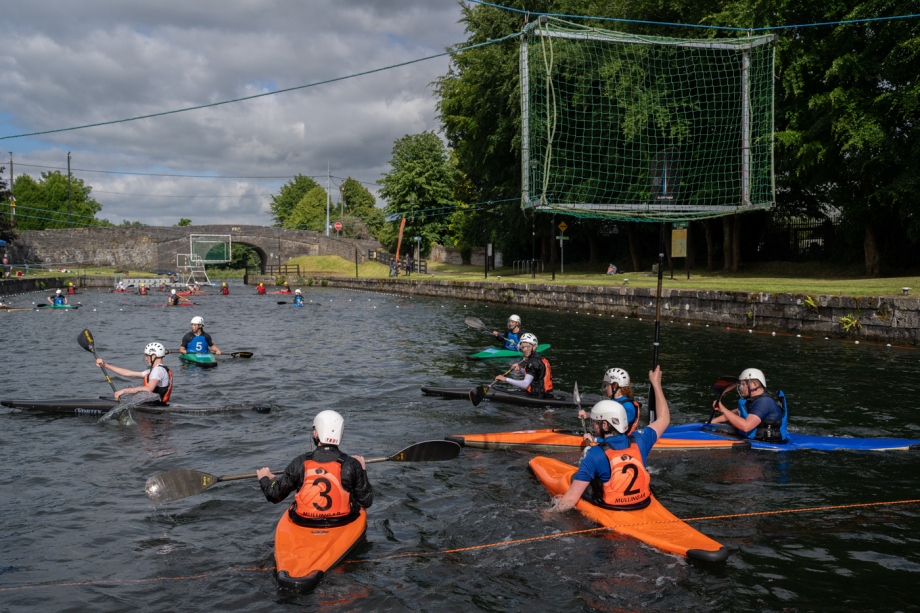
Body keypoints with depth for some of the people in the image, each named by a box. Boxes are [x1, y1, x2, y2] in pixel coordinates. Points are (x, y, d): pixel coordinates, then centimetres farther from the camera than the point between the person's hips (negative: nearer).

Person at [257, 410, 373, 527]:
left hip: (303, 523, 1)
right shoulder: (351, 464, -13)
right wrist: (362, 470, 9)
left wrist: (264, 478, 22)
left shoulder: (299, 463, -11)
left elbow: (274, 495, 0)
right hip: (343, 524, -1)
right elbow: (366, 502, -4)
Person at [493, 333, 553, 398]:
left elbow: (525, 384, -29)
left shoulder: (533, 362, -20)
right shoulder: (539, 357, 9)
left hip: (537, 397, -10)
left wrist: (506, 379, -29)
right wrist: (520, 369, 8)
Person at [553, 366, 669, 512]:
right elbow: (664, 419, 11)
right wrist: (656, 384, 17)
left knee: (575, 477, 15)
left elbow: (571, 499, -24)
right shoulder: (638, 442, -9)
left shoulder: (594, 455, -22)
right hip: (641, 505, 5)